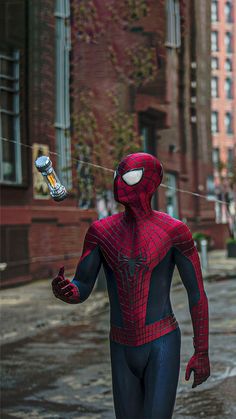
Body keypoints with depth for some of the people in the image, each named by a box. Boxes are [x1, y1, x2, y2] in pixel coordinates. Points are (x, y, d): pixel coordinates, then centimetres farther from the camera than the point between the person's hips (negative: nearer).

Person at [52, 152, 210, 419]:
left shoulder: (174, 231, -10)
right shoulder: (101, 231, 0)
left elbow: (197, 292, -3)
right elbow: (80, 291, -2)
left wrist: (202, 352, -1)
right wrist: (62, 290, -29)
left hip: (163, 346, -5)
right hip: (122, 350, 5)